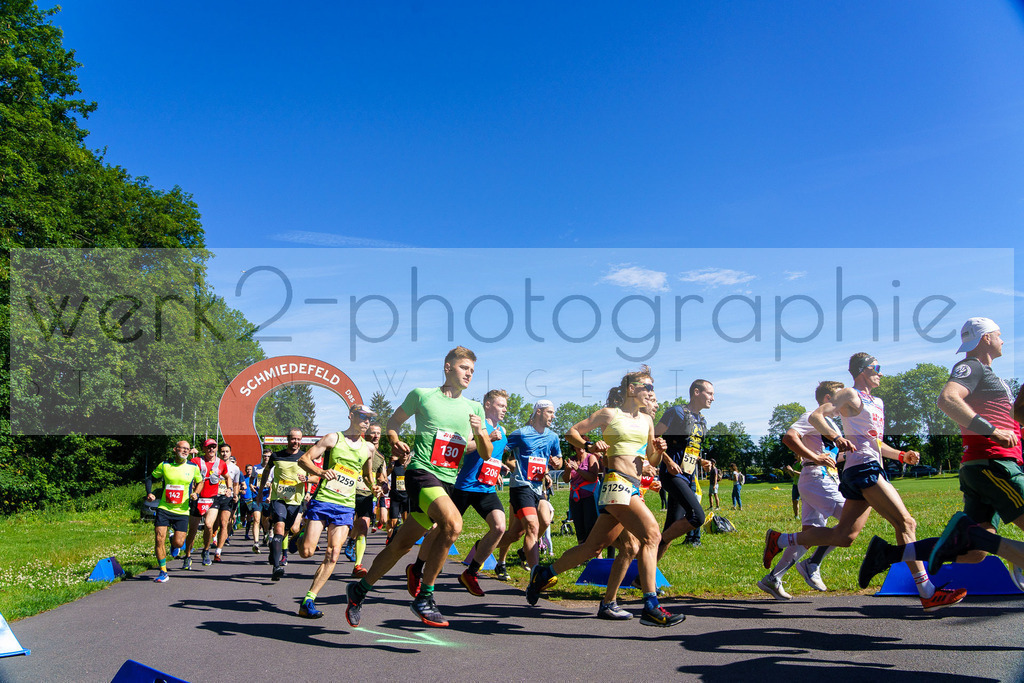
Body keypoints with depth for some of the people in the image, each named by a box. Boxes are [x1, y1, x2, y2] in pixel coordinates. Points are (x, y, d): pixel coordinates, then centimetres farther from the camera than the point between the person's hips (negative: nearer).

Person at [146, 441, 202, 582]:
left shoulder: (193, 467, 1)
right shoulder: (164, 465, 0)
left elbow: (200, 483, 15)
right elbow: (150, 479, 12)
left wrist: (196, 493, -5)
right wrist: (150, 493, -5)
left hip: (182, 510, 0)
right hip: (164, 508, 0)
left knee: (178, 543, -4)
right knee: (159, 539, -10)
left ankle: (174, 540, 36)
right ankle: (163, 572, 3)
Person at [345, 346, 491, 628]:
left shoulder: (474, 408, 14)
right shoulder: (422, 395, 4)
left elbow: (486, 454, 15)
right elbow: (393, 421, 17)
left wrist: (479, 433, -5)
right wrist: (395, 441, -3)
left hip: (449, 481, 5)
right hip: (421, 471, -5)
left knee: (401, 544, 8)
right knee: (453, 523, -30)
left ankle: (359, 590, 31)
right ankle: (424, 597, -17)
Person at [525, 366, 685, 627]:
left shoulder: (647, 420, 21)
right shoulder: (609, 414, 3)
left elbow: (652, 462, 25)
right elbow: (572, 432, 6)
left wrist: (659, 450, 3)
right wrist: (589, 446, -11)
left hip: (634, 487, 7)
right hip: (616, 482, -7)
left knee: (594, 546, 9)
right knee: (651, 535, -22)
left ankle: (545, 573, 27)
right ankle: (651, 607, -22)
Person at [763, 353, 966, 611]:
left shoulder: (877, 402, 26)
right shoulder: (850, 394, 0)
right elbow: (815, 416, -11)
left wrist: (901, 455, 17)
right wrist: (837, 437, -25)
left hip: (872, 469, 9)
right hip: (863, 467, -9)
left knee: (843, 536, 5)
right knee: (905, 523, -11)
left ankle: (779, 540, 12)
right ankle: (928, 594, -8)